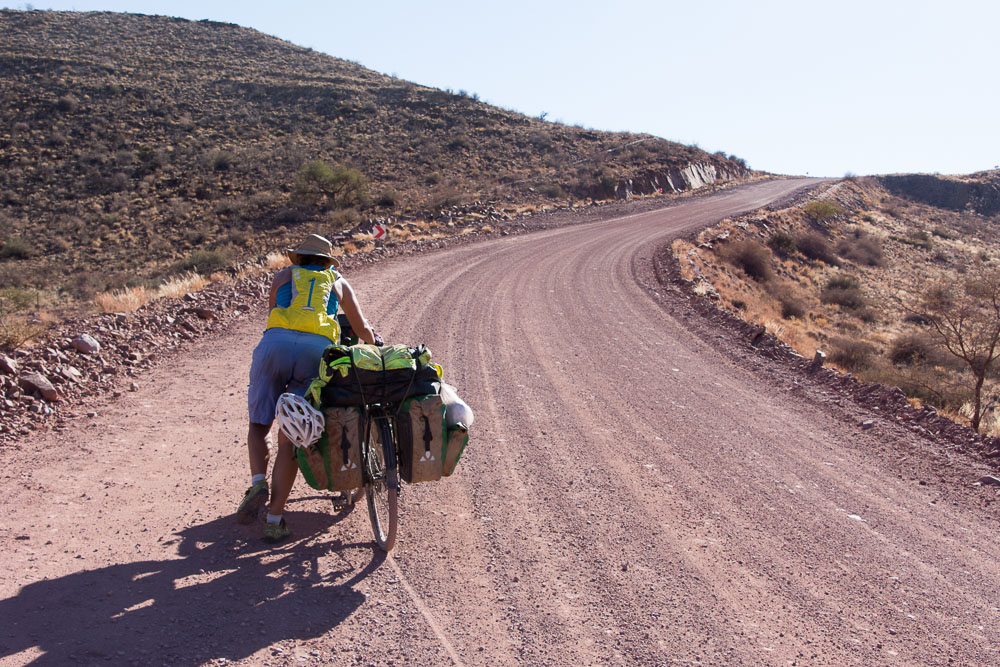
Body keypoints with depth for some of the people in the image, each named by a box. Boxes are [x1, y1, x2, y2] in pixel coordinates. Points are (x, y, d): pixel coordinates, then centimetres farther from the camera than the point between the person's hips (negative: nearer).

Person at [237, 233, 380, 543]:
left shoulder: (284, 275, 29)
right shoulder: (338, 282, 30)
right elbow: (362, 329, 34)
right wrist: (377, 346, 55)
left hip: (275, 343, 0)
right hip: (318, 349, 0)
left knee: (259, 424, 15)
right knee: (289, 439, 2)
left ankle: (258, 482, -9)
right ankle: (274, 520, 0)